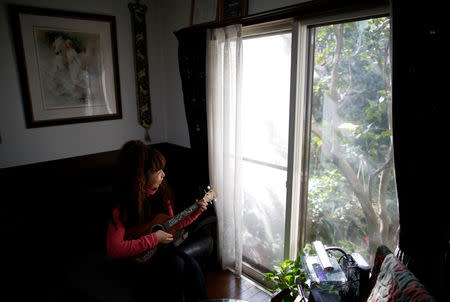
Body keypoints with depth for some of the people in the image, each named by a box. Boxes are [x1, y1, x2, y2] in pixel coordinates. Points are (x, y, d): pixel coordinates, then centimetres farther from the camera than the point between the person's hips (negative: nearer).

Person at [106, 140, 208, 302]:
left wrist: (195, 213, -1)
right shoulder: (124, 206, -22)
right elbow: (113, 250, -27)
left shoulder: (161, 192, -3)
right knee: (176, 265, -27)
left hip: (160, 246, 6)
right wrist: (153, 238, -26)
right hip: (134, 259, -5)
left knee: (192, 265, -18)